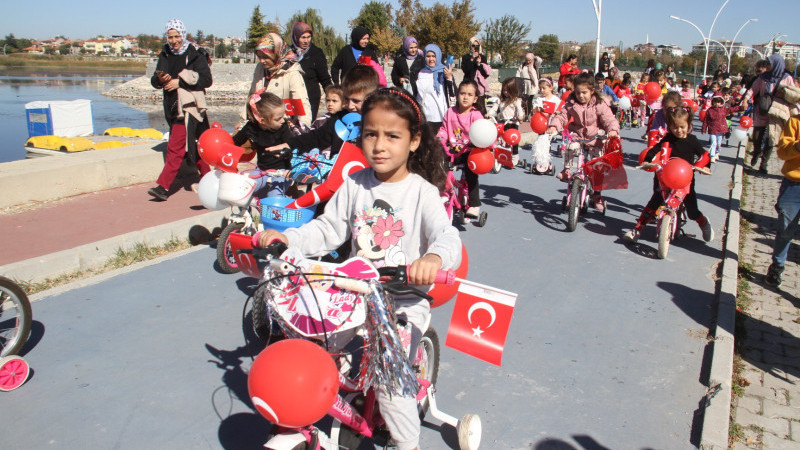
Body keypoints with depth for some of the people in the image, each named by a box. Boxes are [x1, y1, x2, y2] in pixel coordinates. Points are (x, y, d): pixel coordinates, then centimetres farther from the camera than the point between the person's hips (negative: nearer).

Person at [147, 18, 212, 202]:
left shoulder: (195, 54, -5)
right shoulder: (165, 55, 13)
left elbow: (206, 80, -13)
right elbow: (155, 81, 14)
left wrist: (180, 82, -16)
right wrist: (160, 79, -10)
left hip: (188, 106, -7)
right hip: (172, 107, 7)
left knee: (176, 147, -11)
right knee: (194, 145, 14)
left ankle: (163, 186, -13)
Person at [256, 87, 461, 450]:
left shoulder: (422, 191, -10)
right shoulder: (355, 184, 3)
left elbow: (446, 236, -23)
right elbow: (327, 230, 5)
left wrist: (434, 258, -46)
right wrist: (285, 238, -12)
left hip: (405, 300, -5)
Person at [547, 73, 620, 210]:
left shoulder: (599, 105, -10)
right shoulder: (571, 104, -3)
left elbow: (609, 120, -13)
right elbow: (563, 116, -1)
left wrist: (613, 130, -34)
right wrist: (554, 126, -22)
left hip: (595, 137, -1)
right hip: (577, 134, 1)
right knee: (571, 147, -34)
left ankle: (596, 194, 13)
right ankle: (566, 170, -11)